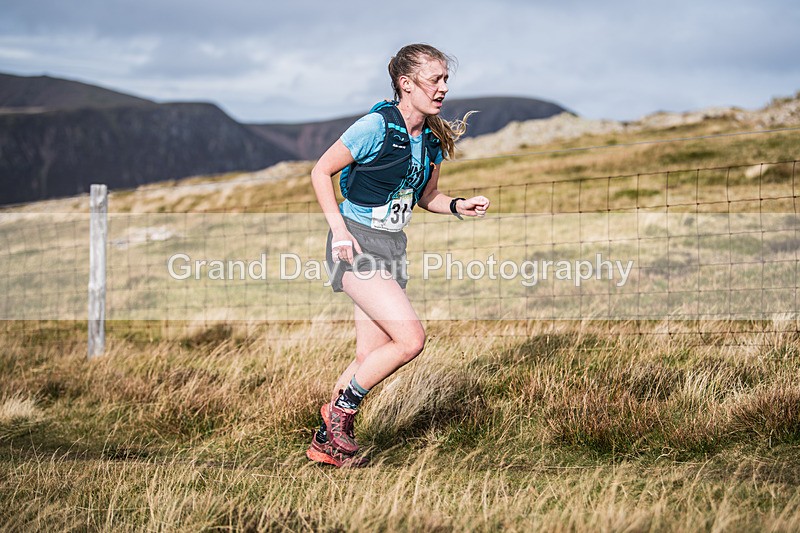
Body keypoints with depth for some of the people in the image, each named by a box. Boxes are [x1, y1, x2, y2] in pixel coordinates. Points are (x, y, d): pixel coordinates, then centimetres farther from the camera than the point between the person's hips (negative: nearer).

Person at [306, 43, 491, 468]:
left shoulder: (433, 138, 6)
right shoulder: (377, 126, -16)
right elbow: (321, 171, -10)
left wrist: (458, 207, -1)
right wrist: (338, 229, -18)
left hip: (392, 248, 8)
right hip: (357, 244, -8)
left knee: (371, 358, 7)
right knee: (411, 338, -18)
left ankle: (326, 441, 21)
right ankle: (341, 409, 0)